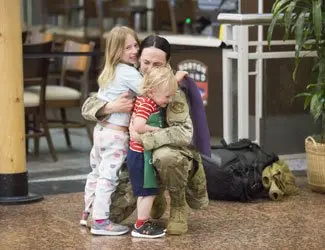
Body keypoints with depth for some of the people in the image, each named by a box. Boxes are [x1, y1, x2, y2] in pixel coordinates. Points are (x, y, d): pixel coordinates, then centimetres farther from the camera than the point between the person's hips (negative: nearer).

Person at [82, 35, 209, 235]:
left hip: (173, 156, -4)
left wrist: (144, 139, -36)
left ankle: (179, 208, -11)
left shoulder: (173, 91, -16)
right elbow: (88, 107, -5)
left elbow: (184, 133, -30)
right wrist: (111, 107, -27)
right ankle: (155, 198, 23)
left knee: (165, 156, -42)